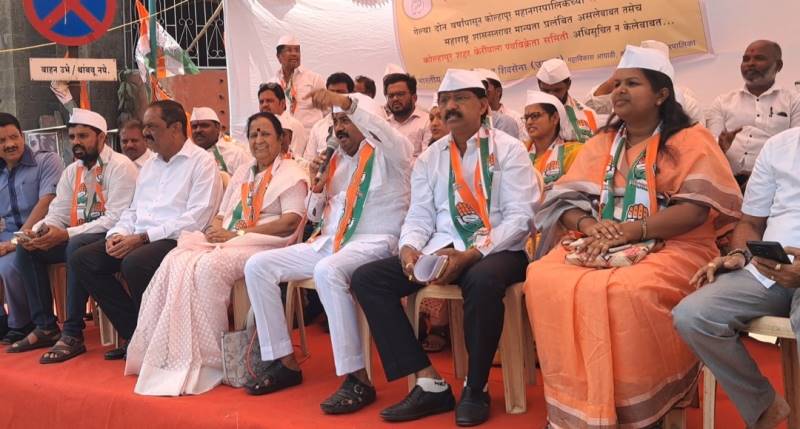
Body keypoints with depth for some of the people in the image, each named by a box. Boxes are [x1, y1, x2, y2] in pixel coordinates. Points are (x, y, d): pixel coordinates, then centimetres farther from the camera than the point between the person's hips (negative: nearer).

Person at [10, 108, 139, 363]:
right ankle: (45, 327, 0)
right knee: (27, 249, -4)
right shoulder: (72, 171, 14)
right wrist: (37, 232, -14)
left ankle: (72, 333, -26)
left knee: (76, 247, -35)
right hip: (78, 236, 8)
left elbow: (115, 219, -21)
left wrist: (66, 234, -26)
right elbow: (57, 213, 9)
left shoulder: (120, 167, -12)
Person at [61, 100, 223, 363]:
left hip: (178, 240, -8)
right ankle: (135, 334, -1)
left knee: (135, 263, -35)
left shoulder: (202, 162, -5)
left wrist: (142, 238, -18)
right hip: (139, 241, 9)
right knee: (81, 260, -5)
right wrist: (117, 234, 0)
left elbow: (196, 219, -16)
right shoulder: (150, 166, 22)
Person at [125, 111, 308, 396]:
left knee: (208, 268, -33)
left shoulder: (291, 174, 4)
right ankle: (166, 354, -21)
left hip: (264, 244, -7)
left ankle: (204, 361, -24)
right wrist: (217, 228, -3)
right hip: (226, 241, 7)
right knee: (176, 262, -22)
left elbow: (290, 223, -10)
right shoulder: (243, 172, 28)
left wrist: (238, 233, -14)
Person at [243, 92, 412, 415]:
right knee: (257, 266, -4)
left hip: (374, 244, -8)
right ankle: (285, 363, 0)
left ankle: (358, 379, -32)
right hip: (329, 242, 8)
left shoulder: (389, 154, 0)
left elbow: (387, 131, -28)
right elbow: (315, 215, 23)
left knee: (327, 270, -39)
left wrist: (347, 102, -39)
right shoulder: (336, 160, 19)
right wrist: (318, 183, 4)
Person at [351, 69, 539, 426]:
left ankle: (475, 390, -15)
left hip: (497, 250, -5)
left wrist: (471, 254, -22)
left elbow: (520, 217, -9)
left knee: (482, 281, -40)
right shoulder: (429, 158, 13)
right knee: (367, 278, -13)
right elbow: (419, 217, 10)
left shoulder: (508, 149, -1)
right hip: (442, 249, 5)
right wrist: (409, 248, -14)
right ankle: (429, 384, -13)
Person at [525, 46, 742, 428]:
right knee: (543, 279, -23)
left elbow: (697, 210, -11)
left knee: (624, 292, -37)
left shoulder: (691, 140, 2)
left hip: (671, 249, -5)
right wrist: (589, 225, -12)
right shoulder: (601, 143, 19)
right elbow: (567, 200, 11)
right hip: (601, 247, 5)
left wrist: (631, 230, -21)